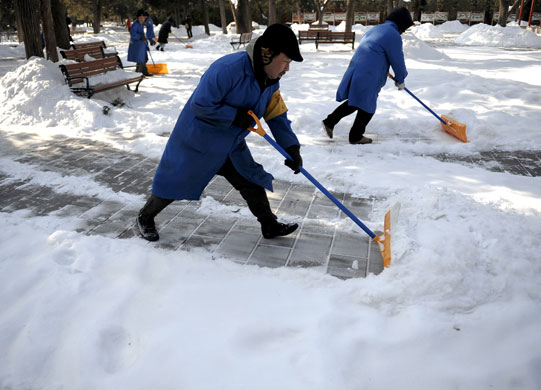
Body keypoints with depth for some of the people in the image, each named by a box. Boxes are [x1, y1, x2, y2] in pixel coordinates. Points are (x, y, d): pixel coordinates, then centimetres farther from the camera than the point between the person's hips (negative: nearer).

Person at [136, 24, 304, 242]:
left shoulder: (271, 81, -3)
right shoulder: (228, 69, -30)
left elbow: (277, 116, 2)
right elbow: (200, 105, -29)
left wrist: (292, 148, -8)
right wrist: (237, 116, -28)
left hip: (232, 146, 7)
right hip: (197, 140, -7)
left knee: (252, 180, 10)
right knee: (176, 181, 6)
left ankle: (270, 226, 27)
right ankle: (145, 218, 30)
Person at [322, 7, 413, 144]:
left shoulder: (376, 29, 20)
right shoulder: (394, 36, -8)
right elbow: (398, 61, -4)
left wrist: (384, 72, 40)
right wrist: (400, 80, 12)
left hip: (355, 70, 9)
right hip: (368, 77, -9)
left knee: (354, 102, 22)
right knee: (367, 108, 6)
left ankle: (330, 122, 20)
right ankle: (356, 137, 17)